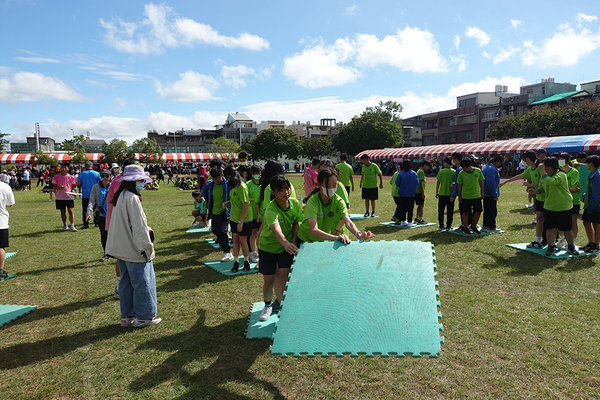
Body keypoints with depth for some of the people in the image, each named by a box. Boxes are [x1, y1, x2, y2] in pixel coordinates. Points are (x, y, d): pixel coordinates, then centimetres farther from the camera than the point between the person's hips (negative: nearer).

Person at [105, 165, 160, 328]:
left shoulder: (121, 196, 10)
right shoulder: (132, 198, -20)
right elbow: (139, 226, -21)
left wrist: (146, 229, 8)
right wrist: (147, 248, -16)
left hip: (122, 249, 10)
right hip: (134, 249, -10)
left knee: (126, 282, 16)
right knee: (142, 282, 2)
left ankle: (127, 316, 26)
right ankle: (143, 316, 13)